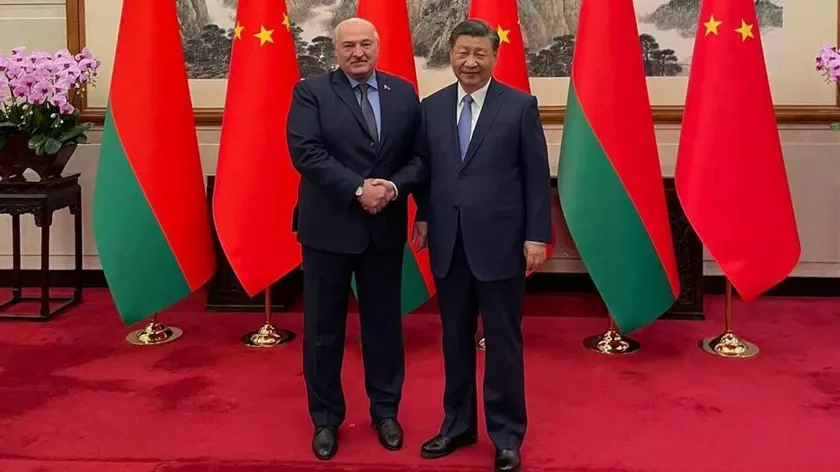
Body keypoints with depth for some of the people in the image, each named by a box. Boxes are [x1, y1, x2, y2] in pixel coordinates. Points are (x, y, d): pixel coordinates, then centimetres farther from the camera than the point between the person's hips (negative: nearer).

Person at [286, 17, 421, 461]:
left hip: (386, 226, 3)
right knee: (324, 326, 7)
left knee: (384, 322, 12)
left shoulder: (404, 94, 6)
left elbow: (418, 155, 4)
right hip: (329, 225, -2)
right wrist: (358, 188, -21)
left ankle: (385, 411, 28)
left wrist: (394, 187, -15)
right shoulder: (311, 91, -3)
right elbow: (305, 152, -14)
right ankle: (325, 418, 22)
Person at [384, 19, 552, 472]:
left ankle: (506, 435, 19)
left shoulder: (520, 106, -2)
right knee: (454, 339, 13)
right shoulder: (431, 107, 7)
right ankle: (457, 424, 29)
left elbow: (537, 176, -3)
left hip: (499, 242, -3)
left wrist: (536, 235, -7)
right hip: (448, 243, 4)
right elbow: (424, 168, 12)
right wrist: (424, 217, 4)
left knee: (503, 342, 5)